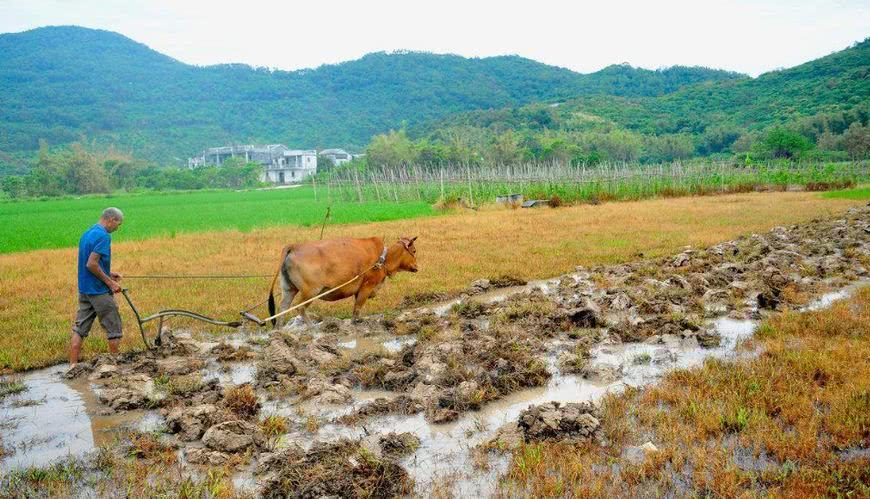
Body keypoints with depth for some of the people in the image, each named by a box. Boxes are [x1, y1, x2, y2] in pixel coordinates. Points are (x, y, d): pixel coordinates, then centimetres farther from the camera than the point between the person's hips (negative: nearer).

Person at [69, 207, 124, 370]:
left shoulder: (86, 234, 12)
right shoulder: (103, 236, -17)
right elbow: (91, 264, -24)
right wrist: (110, 282, -16)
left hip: (84, 289, 9)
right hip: (99, 291, -8)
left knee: (79, 329, 10)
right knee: (114, 329, 5)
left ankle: (73, 365, 11)